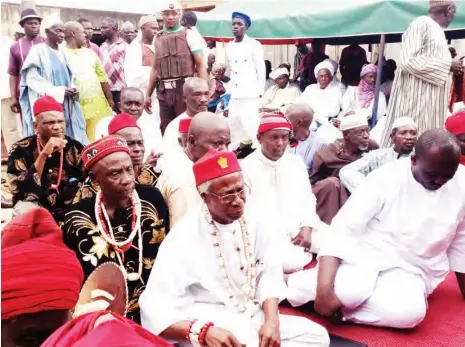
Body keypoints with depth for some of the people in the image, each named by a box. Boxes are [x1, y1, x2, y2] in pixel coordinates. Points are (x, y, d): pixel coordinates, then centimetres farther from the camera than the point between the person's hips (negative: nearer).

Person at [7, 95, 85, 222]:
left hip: (70, 206, 2)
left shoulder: (75, 148, -5)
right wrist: (43, 155, -30)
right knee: (24, 210, -32)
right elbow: (20, 191, -22)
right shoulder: (21, 150, -10)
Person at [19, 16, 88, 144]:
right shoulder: (38, 51, -8)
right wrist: (59, 91, -16)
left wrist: (72, 89, -3)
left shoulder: (62, 51, 11)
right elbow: (32, 79, -13)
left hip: (66, 104, 6)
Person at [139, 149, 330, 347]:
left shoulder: (255, 223, 3)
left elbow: (269, 276, 3)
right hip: (208, 323, -7)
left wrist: (272, 321, -15)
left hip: (254, 317, 7)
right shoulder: (184, 237, -16)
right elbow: (156, 311, -21)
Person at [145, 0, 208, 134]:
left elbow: (201, 64, -5)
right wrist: (148, 94, 17)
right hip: (164, 91, 5)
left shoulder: (190, 35, 0)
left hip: (185, 89, -4)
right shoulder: (158, 38, 14)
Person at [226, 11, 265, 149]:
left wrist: (260, 92, -7)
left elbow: (261, 70, -3)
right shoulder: (229, 46, 12)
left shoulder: (254, 45, -3)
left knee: (251, 128, -8)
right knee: (234, 127, 6)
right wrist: (231, 89, 14)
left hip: (250, 95, -5)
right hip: (234, 95, 5)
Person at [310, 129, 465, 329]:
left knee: (409, 312, -32)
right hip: (365, 255, -3)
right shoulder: (385, 178, -16)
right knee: (348, 290, -37)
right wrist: (324, 288, -33)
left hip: (409, 271, 3)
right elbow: (343, 229, -21)